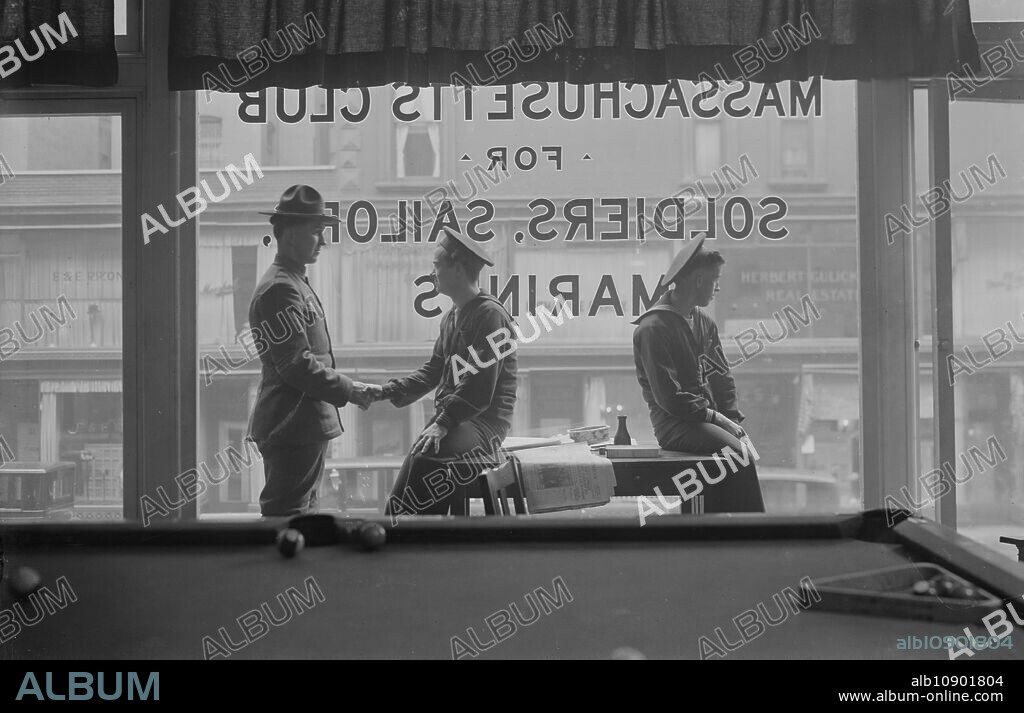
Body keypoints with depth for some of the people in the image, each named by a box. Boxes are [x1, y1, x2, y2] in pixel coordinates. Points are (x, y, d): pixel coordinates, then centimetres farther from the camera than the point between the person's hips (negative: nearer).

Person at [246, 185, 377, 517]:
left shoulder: (297, 283, 19)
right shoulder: (278, 289, -15)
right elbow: (296, 365, -21)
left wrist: (345, 387, 13)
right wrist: (349, 391, -15)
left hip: (307, 425, 11)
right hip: (291, 426, -11)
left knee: (303, 506, 16)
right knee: (286, 511, -8)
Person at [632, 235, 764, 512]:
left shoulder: (705, 322, 17)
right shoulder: (654, 327, -10)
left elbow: (723, 378, 17)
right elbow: (669, 396, -15)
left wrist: (733, 421, 2)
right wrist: (715, 416, -14)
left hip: (708, 417, 7)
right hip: (674, 423, -7)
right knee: (737, 453, -26)